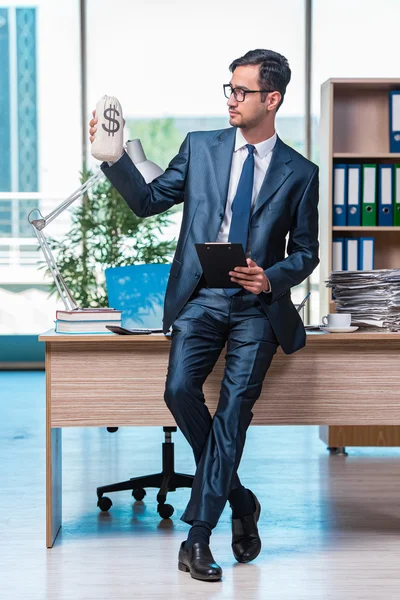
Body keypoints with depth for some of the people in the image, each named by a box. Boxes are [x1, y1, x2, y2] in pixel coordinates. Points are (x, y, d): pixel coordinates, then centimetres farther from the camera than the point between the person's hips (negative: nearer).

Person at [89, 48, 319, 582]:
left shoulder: (300, 173, 6)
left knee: (234, 407, -16)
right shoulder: (200, 147, 10)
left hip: (257, 307, -1)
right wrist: (114, 157, -4)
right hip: (201, 298, 2)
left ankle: (197, 535, -13)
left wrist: (271, 278, -10)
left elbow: (305, 252, 10)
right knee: (180, 388, -20)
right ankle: (239, 500, 0)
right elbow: (149, 201, 11)